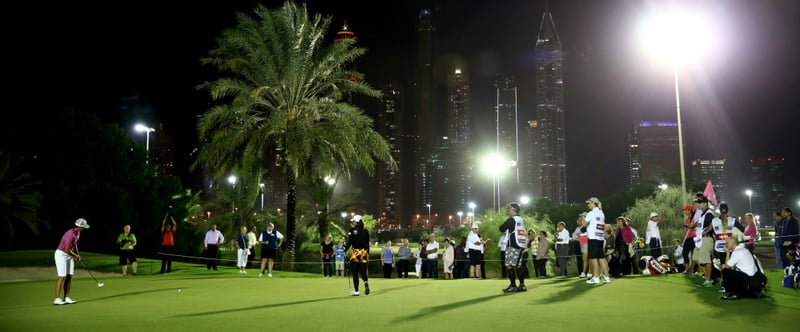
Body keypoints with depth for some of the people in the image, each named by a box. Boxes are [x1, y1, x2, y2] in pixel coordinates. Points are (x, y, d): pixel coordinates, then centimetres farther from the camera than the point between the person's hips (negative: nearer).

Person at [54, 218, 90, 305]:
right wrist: (75, 256, -9)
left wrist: (77, 254, 7)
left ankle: (66, 298, 7)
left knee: (69, 276, 4)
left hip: (69, 255, 9)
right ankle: (57, 299, -9)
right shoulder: (71, 234, -27)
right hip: (61, 254, -9)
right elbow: (67, 250, -25)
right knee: (62, 277, -12)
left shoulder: (78, 233, 3)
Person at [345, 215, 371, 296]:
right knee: (363, 271, 9)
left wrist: (345, 251, 3)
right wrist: (368, 254, 17)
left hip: (355, 253, -3)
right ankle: (366, 282, -21)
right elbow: (367, 244, 9)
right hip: (364, 253, 3)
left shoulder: (352, 230, -6)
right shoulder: (366, 231, 6)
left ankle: (356, 291, 6)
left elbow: (349, 243, -9)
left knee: (355, 273, 5)